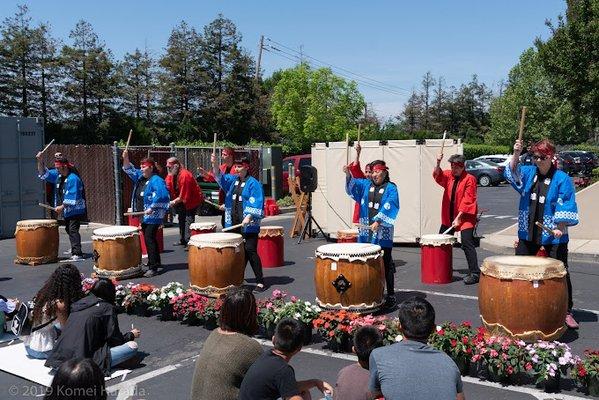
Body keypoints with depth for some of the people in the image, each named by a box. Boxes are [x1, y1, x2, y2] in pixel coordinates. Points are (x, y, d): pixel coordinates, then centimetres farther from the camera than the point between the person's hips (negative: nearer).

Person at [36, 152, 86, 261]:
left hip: (75, 210, -9)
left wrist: (62, 207, -21)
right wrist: (39, 161, -4)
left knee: (73, 230, -16)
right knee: (69, 230, 21)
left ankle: (77, 254, -19)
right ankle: (74, 250, 38)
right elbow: (44, 174, 10)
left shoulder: (73, 179, -22)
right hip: (66, 211, 9)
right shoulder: (58, 175, 5)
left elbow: (72, 198, -25)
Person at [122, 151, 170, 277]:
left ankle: (153, 267, -12)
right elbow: (130, 170, 22)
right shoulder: (140, 177, 13)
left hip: (153, 216, -9)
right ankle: (155, 262, 31)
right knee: (148, 238, 17)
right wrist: (125, 159, 6)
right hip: (144, 216, 10)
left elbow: (162, 195, -27)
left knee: (149, 239, -13)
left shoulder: (156, 180, -14)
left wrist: (152, 208, -27)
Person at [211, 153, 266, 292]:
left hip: (248, 225, -7)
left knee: (250, 251, -7)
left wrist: (248, 217, -24)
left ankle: (260, 281, -2)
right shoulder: (232, 180, 15)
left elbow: (256, 204, -14)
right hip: (234, 223, 7)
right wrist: (214, 164, -9)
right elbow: (219, 176, 8)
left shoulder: (253, 184, -7)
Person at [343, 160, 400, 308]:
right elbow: (353, 185, -3)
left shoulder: (391, 188, 0)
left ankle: (390, 294, 8)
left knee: (386, 263, 1)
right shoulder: (366, 184, 13)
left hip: (383, 232, -4)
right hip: (366, 231, 4)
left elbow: (388, 207, -13)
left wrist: (378, 221, -25)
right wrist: (348, 175, -23)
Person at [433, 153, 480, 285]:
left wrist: (459, 217, -21)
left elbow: (467, 200, -16)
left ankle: (474, 273, -10)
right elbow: (438, 176, -13)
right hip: (448, 217, 7)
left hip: (465, 217, -7)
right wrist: (438, 163, -32)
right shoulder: (448, 175, 7)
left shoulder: (470, 179, -11)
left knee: (467, 243, -14)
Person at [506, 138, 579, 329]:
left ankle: (567, 312, 14)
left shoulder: (562, 179, -8)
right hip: (528, 233, 5)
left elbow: (565, 206, -11)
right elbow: (512, 173, -10)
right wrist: (516, 155, -24)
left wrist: (560, 227, -21)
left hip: (553, 235, -4)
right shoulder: (529, 172, 6)